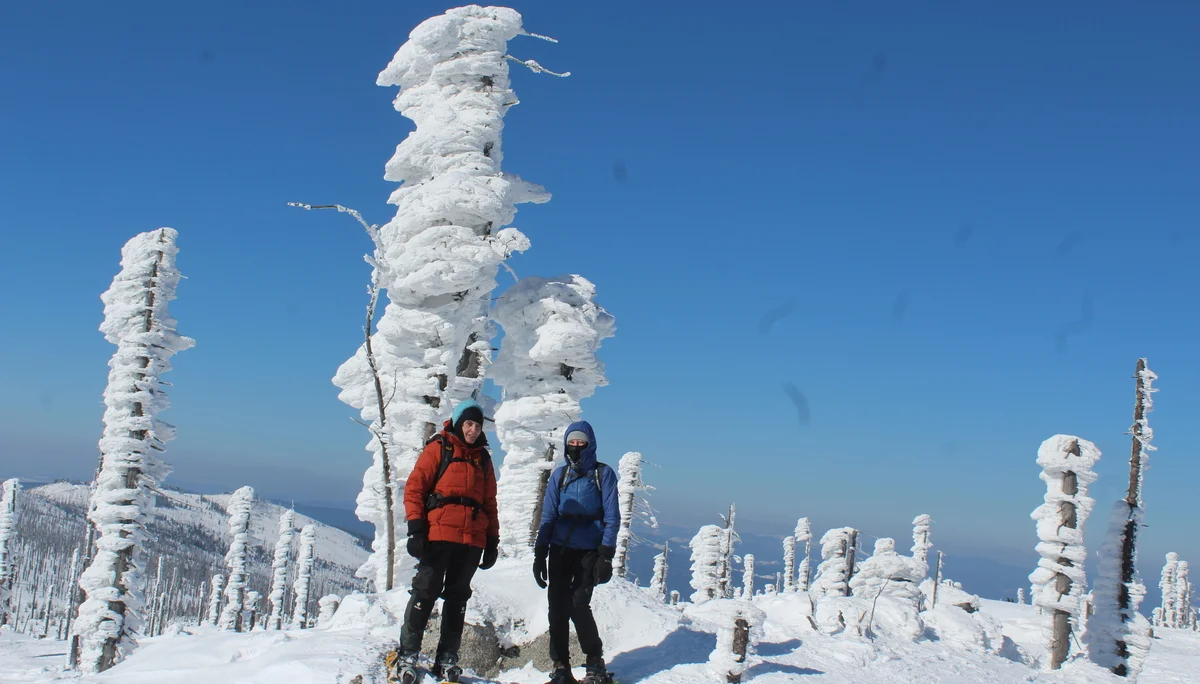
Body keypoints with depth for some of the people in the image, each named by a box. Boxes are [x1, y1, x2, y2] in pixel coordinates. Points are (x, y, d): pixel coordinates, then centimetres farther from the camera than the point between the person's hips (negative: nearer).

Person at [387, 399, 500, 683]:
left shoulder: (483, 458, 18)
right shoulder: (438, 449, 3)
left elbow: (490, 502, 20)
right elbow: (414, 488, -3)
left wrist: (492, 541, 13)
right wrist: (416, 528, -11)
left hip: (472, 541, 5)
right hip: (438, 535, -5)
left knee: (457, 597, 8)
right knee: (426, 592, -4)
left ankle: (447, 660, 14)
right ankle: (407, 655, 3)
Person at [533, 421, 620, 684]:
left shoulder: (603, 474, 2)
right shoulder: (559, 475, 12)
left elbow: (611, 517, -2)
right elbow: (548, 516, 11)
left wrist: (606, 556, -10)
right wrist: (539, 554, 4)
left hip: (589, 551, -4)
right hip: (560, 549, 4)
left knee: (578, 605, -13)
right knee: (557, 606, -2)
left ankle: (595, 662, 4)